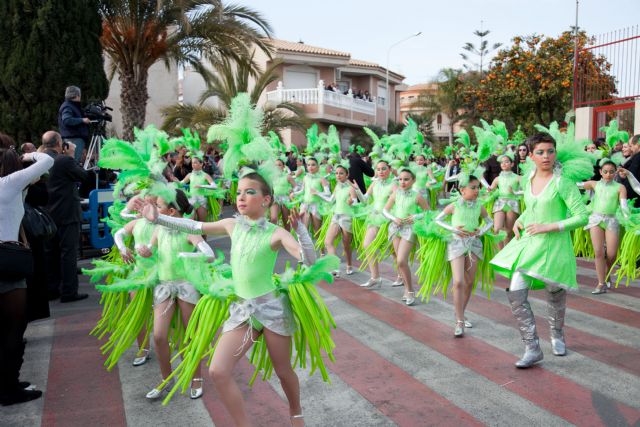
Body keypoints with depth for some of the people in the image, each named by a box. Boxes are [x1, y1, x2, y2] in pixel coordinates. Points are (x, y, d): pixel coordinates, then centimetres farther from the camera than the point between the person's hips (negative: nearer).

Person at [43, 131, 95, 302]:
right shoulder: (65, 160, -16)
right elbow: (84, 176, -6)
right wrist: (72, 156, 1)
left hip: (48, 214, 7)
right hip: (67, 214, -7)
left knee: (50, 252, 14)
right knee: (68, 252, -1)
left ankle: (51, 290, 22)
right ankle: (69, 292, 1)